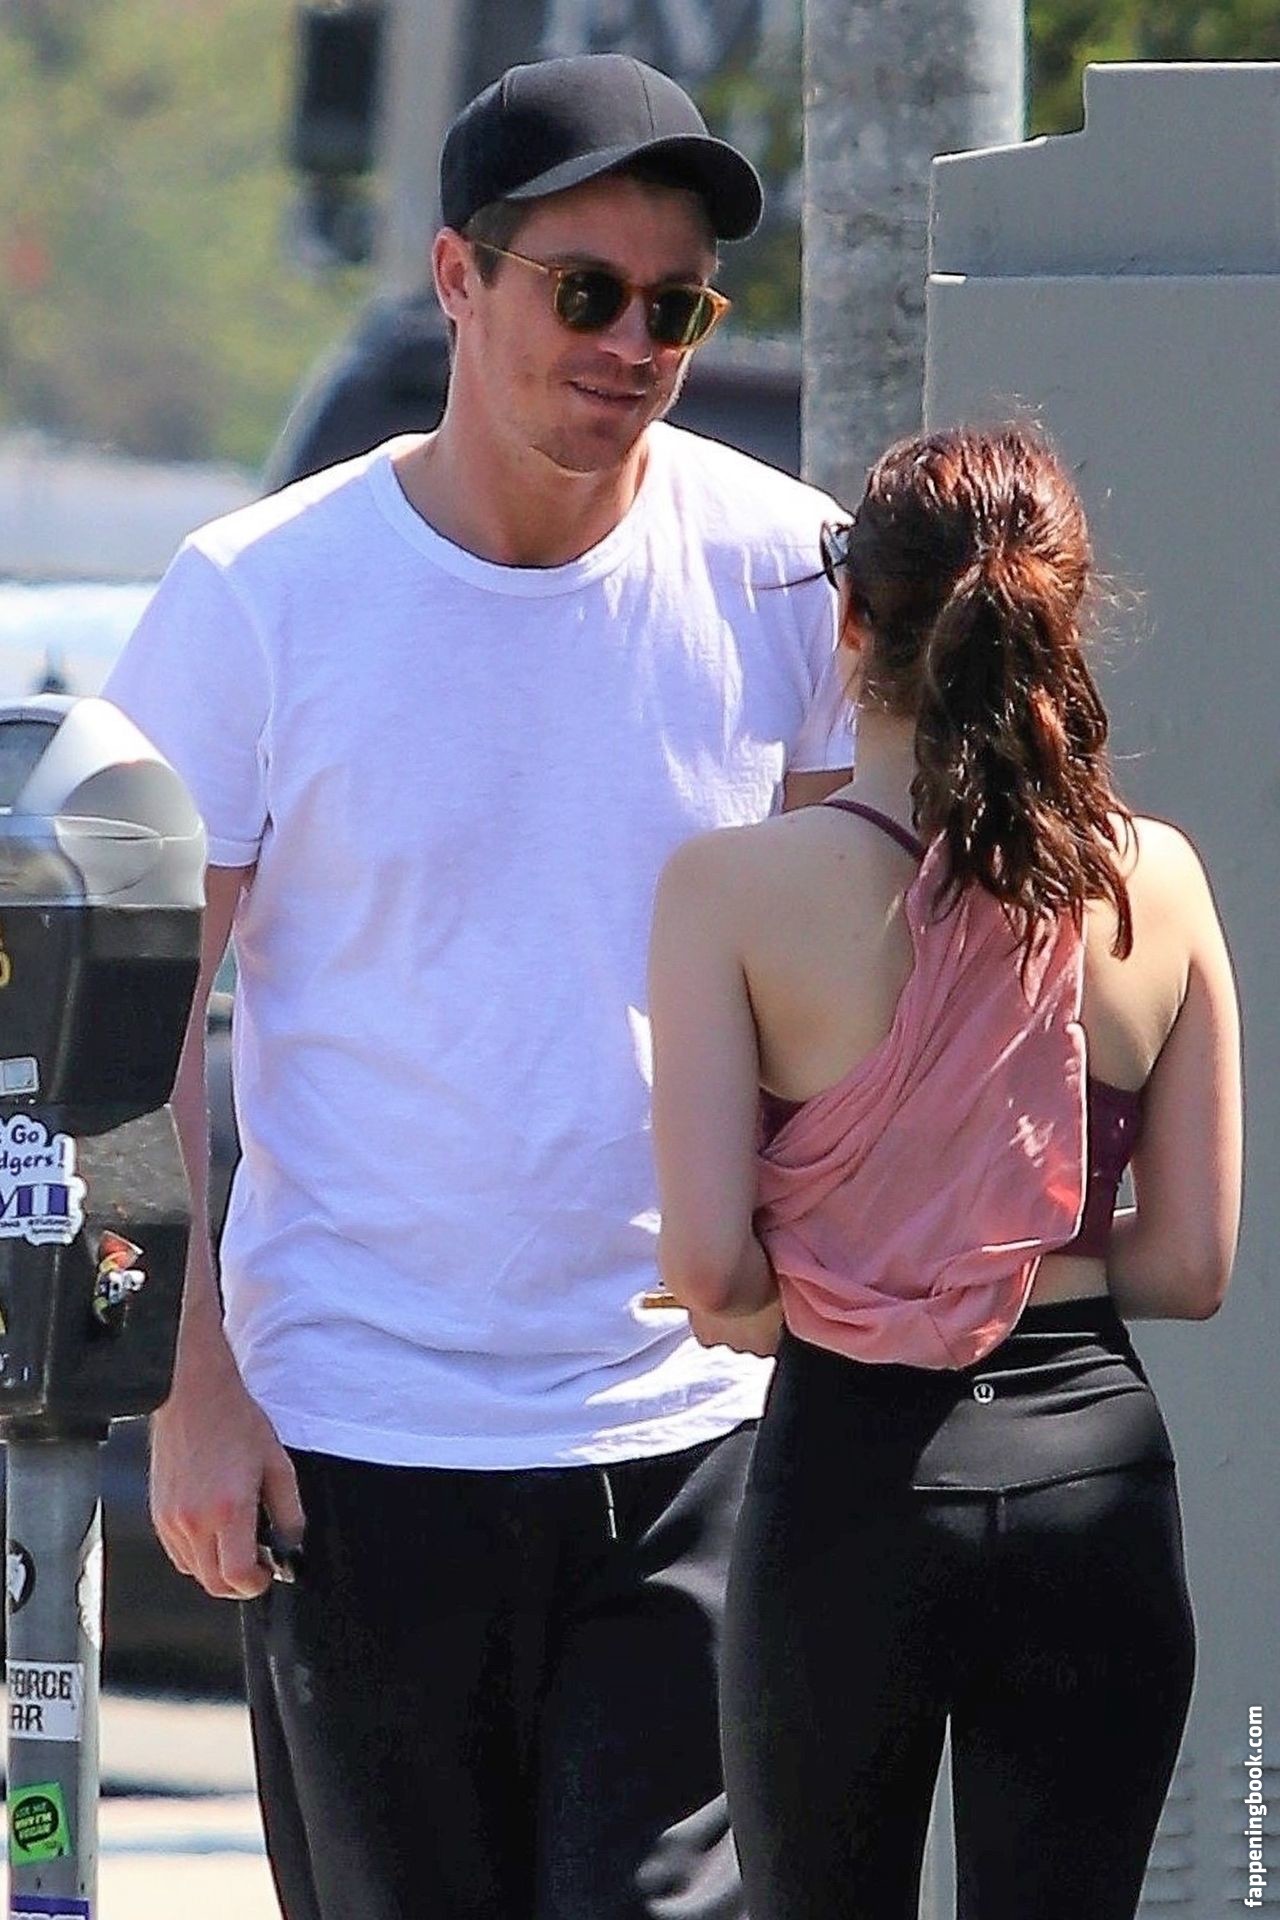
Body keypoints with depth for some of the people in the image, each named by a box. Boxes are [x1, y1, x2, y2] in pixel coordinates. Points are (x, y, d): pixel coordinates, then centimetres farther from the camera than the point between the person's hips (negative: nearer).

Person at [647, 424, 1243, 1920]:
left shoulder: (737, 887, -10)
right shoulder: (1155, 885, -1)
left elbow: (707, 1263, -14)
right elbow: (1192, 1263, 2)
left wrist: (785, 1314, 8)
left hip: (853, 1473, -2)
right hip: (1091, 1462, 2)